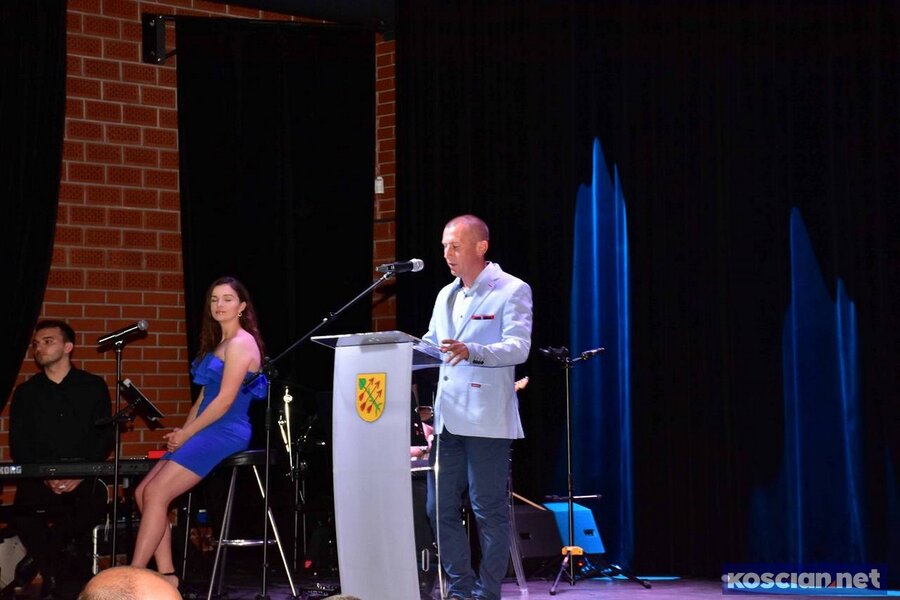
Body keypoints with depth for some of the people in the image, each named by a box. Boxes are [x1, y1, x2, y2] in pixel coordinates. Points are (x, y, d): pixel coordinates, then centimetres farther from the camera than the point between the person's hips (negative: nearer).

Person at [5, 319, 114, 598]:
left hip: (84, 478, -1)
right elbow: (18, 446, 7)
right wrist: (45, 477, -11)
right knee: (24, 520, -30)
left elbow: (105, 437, 6)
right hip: (38, 479, 1)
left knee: (92, 507, -34)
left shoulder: (93, 386, 12)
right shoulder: (25, 393, 15)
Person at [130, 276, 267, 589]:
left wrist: (185, 434, -12)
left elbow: (225, 400, -16)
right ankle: (166, 576, -2)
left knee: (156, 493, -17)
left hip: (225, 433, -10)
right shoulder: (218, 343, 20)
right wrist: (182, 431, 5)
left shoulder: (240, 343, -10)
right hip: (207, 433, 10)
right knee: (143, 492, 0)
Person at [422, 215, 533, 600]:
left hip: (486, 420, -7)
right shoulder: (446, 296, 18)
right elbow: (430, 345, 25)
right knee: (440, 508, 8)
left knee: (489, 511, -2)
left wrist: (472, 351, -32)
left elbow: (519, 348, -16)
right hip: (447, 419, 7)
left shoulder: (512, 291, -4)